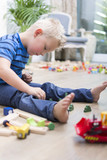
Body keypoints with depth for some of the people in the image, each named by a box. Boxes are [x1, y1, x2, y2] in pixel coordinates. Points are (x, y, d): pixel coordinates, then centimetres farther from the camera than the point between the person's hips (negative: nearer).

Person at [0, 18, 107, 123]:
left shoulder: (25, 49, 11)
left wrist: (23, 78, 2)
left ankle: (90, 94, 6)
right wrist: (29, 89, -37)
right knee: (20, 95, -37)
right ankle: (55, 109, -67)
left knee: (47, 88, 2)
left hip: (14, 84, 9)